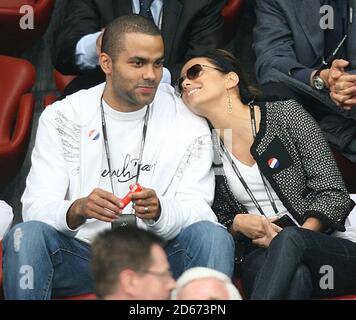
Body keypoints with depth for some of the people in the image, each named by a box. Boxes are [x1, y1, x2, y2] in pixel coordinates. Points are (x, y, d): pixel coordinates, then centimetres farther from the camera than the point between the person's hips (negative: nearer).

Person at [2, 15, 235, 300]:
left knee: (214, 236, -29)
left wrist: (160, 212, -28)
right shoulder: (61, 119, 0)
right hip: (82, 252, 0)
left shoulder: (188, 123, 2)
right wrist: (77, 210, -30)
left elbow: (197, 209, -5)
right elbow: (36, 206, -7)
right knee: (26, 236, -30)